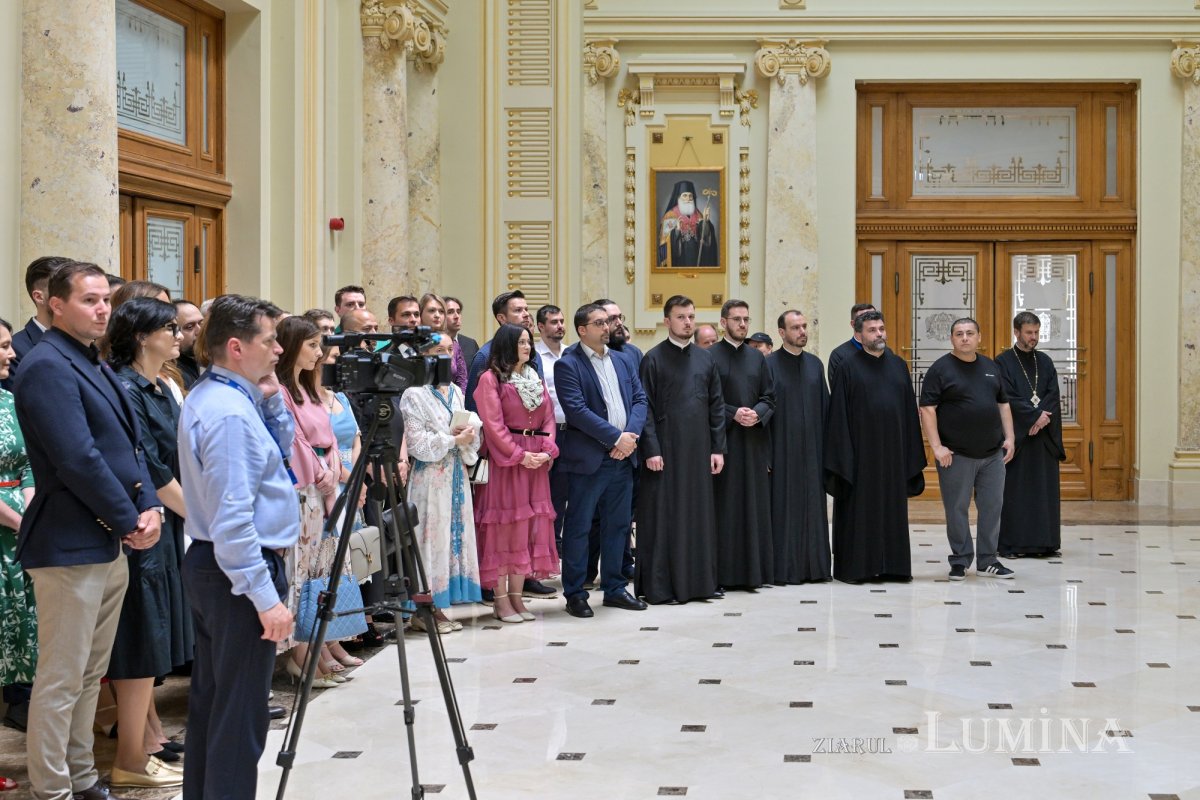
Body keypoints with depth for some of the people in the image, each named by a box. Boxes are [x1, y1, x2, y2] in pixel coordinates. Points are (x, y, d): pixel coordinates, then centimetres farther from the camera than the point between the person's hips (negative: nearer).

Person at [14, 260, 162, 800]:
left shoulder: (95, 366, 15)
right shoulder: (47, 366, -15)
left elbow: (130, 443, 15)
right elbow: (78, 460, -21)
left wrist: (149, 508, 0)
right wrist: (129, 521, -13)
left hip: (111, 544, 9)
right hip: (70, 546, -9)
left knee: (90, 675, 16)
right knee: (60, 681, -1)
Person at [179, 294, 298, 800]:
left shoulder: (208, 397, 9)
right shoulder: (231, 413, -22)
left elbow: (284, 449, 20)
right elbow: (232, 520, -26)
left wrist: (271, 398, 5)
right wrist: (265, 597, -23)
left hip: (207, 566, 11)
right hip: (239, 572, -11)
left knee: (211, 698, 18)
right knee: (240, 714, -2)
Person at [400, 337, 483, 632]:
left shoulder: (455, 392, 13)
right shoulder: (415, 395, -7)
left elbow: (472, 429, 17)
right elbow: (417, 443, -13)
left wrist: (469, 435, -5)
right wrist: (454, 439, -12)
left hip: (457, 475, 7)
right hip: (431, 477, -7)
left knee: (455, 535, 7)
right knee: (431, 538, -5)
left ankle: (438, 606, 14)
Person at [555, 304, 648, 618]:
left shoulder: (623, 361, 15)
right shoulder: (568, 364, -7)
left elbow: (639, 399, 10)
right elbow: (576, 409, -16)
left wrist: (632, 435, -8)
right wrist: (616, 437, -17)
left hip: (623, 457, 6)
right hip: (588, 459, -6)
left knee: (618, 525, 12)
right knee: (579, 527, 1)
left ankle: (615, 588, 22)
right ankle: (574, 594, 9)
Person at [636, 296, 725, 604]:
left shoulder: (705, 359, 11)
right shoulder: (653, 359, -3)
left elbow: (717, 405, 11)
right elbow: (645, 407, -7)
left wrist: (718, 448, 4)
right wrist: (651, 449, -14)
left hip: (699, 451, 5)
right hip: (665, 451, -5)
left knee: (699, 514, 8)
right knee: (663, 515, -1)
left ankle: (699, 580, 17)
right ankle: (659, 585, 4)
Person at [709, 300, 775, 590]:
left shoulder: (757, 357, 13)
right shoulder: (710, 356, -1)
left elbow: (769, 396, 11)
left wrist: (757, 413, -8)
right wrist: (733, 413, -16)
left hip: (754, 440, 5)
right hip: (722, 438, -5)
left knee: (754, 504, 5)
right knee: (724, 505, -3)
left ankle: (752, 569, 12)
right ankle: (723, 572, 2)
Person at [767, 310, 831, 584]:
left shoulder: (815, 364, 10)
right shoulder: (769, 365, -4)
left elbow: (824, 407, 12)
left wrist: (826, 447, 6)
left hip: (811, 450, 5)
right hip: (782, 449, -4)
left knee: (812, 507, 7)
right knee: (782, 507, -1)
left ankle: (812, 566, 15)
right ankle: (782, 568, 5)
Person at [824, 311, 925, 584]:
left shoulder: (898, 365, 9)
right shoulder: (848, 367, -3)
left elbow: (910, 410, 10)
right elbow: (839, 414, -6)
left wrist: (912, 453, 5)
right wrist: (842, 456, -12)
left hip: (893, 449, 4)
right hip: (860, 449, -4)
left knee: (892, 509, 8)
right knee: (858, 510, 1)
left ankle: (891, 565, 16)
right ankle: (855, 566, 8)